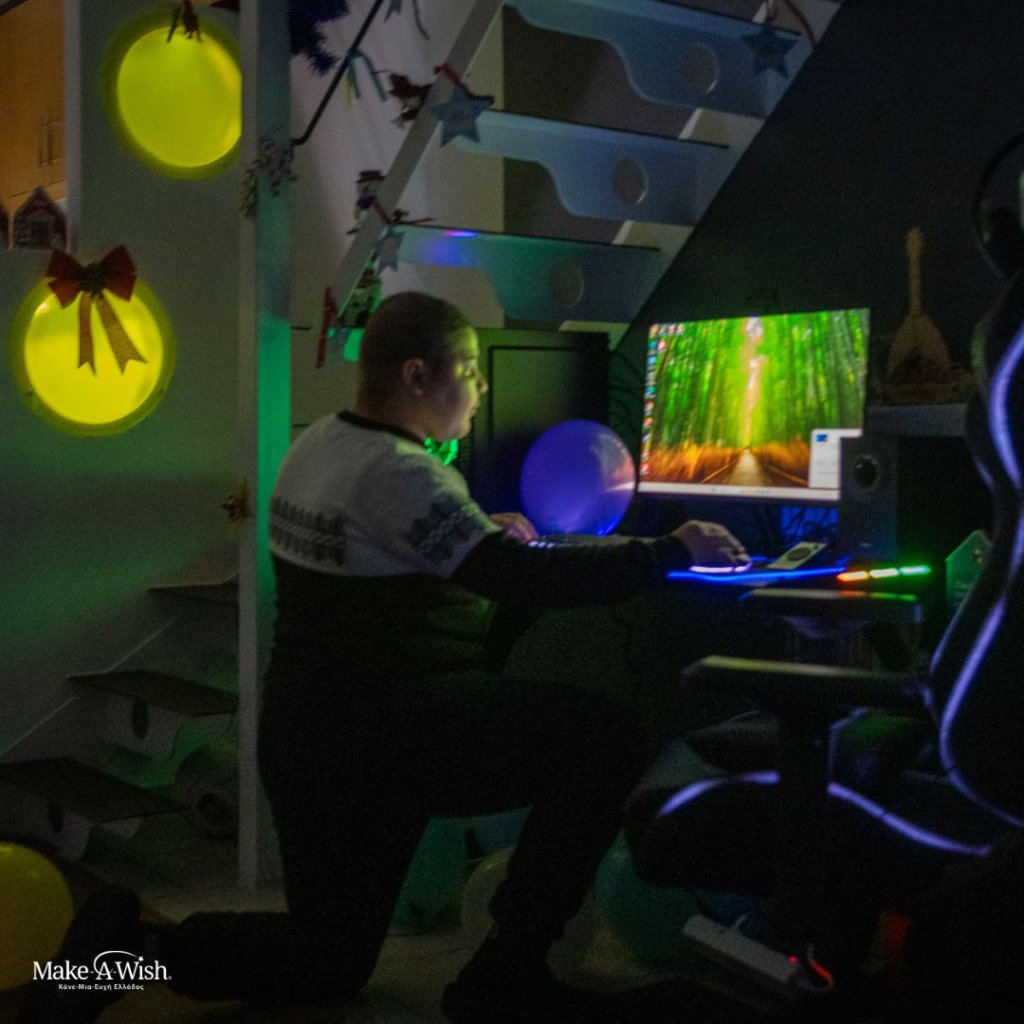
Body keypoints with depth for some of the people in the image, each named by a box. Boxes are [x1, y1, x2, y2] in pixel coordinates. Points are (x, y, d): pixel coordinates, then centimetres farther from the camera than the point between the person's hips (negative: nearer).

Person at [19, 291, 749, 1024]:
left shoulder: (315, 445, 10)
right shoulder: (396, 471, -19)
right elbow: (526, 581, -24)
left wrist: (482, 536, 22)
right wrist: (671, 551, -15)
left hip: (305, 733, 10)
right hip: (379, 737, -10)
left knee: (329, 964, 23)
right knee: (610, 740, -11)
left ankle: (134, 946, 5)